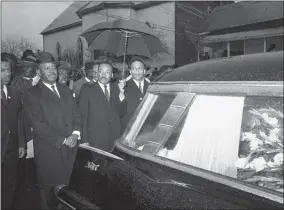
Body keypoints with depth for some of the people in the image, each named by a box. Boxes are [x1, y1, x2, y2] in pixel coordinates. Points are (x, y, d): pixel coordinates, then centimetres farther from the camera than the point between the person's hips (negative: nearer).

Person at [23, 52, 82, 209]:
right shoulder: (32, 95, -5)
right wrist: (63, 140, -13)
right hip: (49, 150, -4)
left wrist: (75, 133, -6)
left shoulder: (65, 90, 13)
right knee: (49, 191, 10)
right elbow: (38, 125, -12)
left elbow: (76, 114, 11)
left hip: (70, 148, 4)